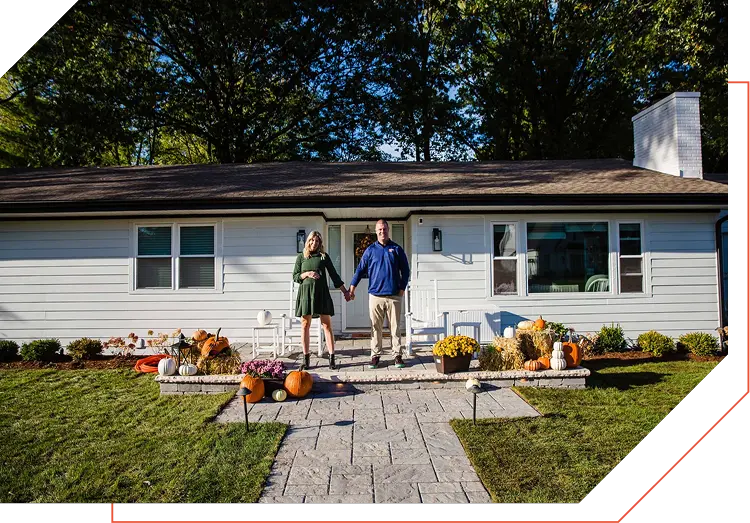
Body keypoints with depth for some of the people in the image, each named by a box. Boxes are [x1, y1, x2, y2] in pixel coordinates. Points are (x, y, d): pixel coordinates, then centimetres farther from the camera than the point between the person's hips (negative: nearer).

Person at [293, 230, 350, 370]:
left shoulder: (324, 256, 8)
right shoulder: (301, 257, 9)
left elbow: (334, 275, 10)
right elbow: (295, 276, 7)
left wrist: (345, 291, 8)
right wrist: (307, 274, -12)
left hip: (321, 293, 0)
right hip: (305, 292, 0)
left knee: (327, 325, -2)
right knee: (305, 325, 1)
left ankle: (331, 358, -1)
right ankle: (306, 359, 8)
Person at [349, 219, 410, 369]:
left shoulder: (396, 249, 5)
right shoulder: (370, 250, 6)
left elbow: (405, 270, 8)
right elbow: (360, 269, 5)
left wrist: (402, 288, 0)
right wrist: (351, 289, 0)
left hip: (394, 295, 0)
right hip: (375, 295, 0)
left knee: (395, 327, 5)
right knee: (376, 327, 6)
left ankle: (397, 355, 13)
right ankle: (375, 355, 14)